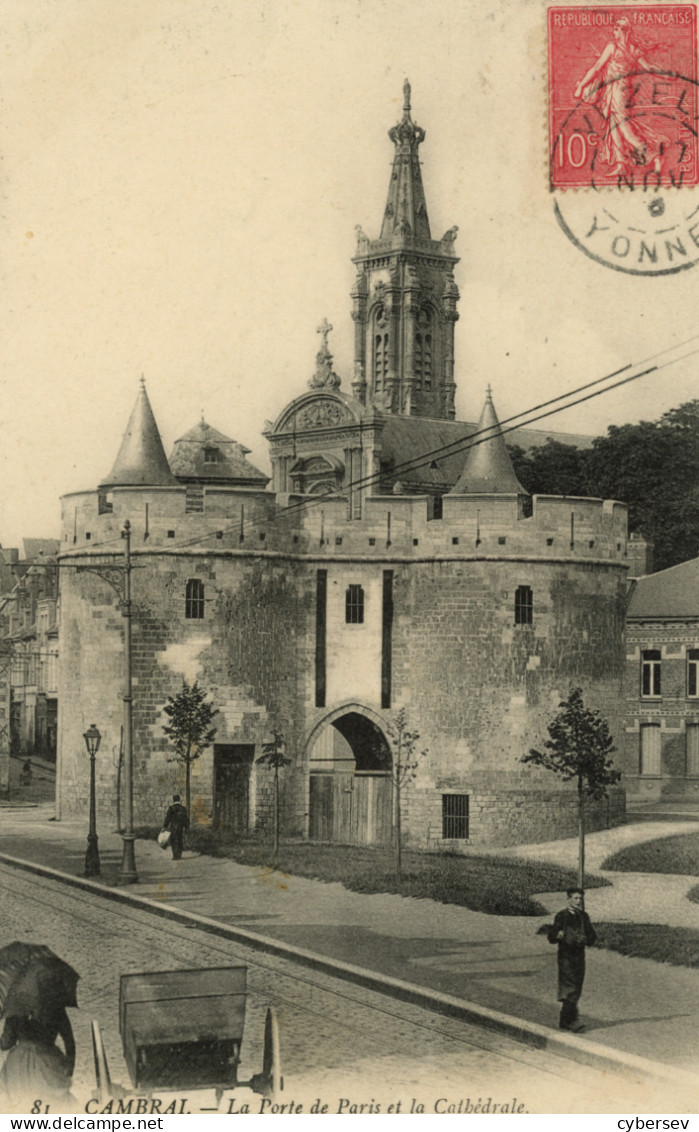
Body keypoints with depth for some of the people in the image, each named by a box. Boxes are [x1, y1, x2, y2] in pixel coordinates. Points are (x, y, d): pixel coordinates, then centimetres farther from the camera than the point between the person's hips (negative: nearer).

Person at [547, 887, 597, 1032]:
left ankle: (564, 1021, 17)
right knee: (569, 988, -14)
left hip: (579, 955, 5)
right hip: (566, 956, -5)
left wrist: (586, 940, -5)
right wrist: (558, 936, -27)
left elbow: (592, 934, 18)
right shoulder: (561, 916, -3)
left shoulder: (584, 916, 11)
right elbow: (551, 938, -4)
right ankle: (573, 1020, -18)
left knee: (576, 990, 8)